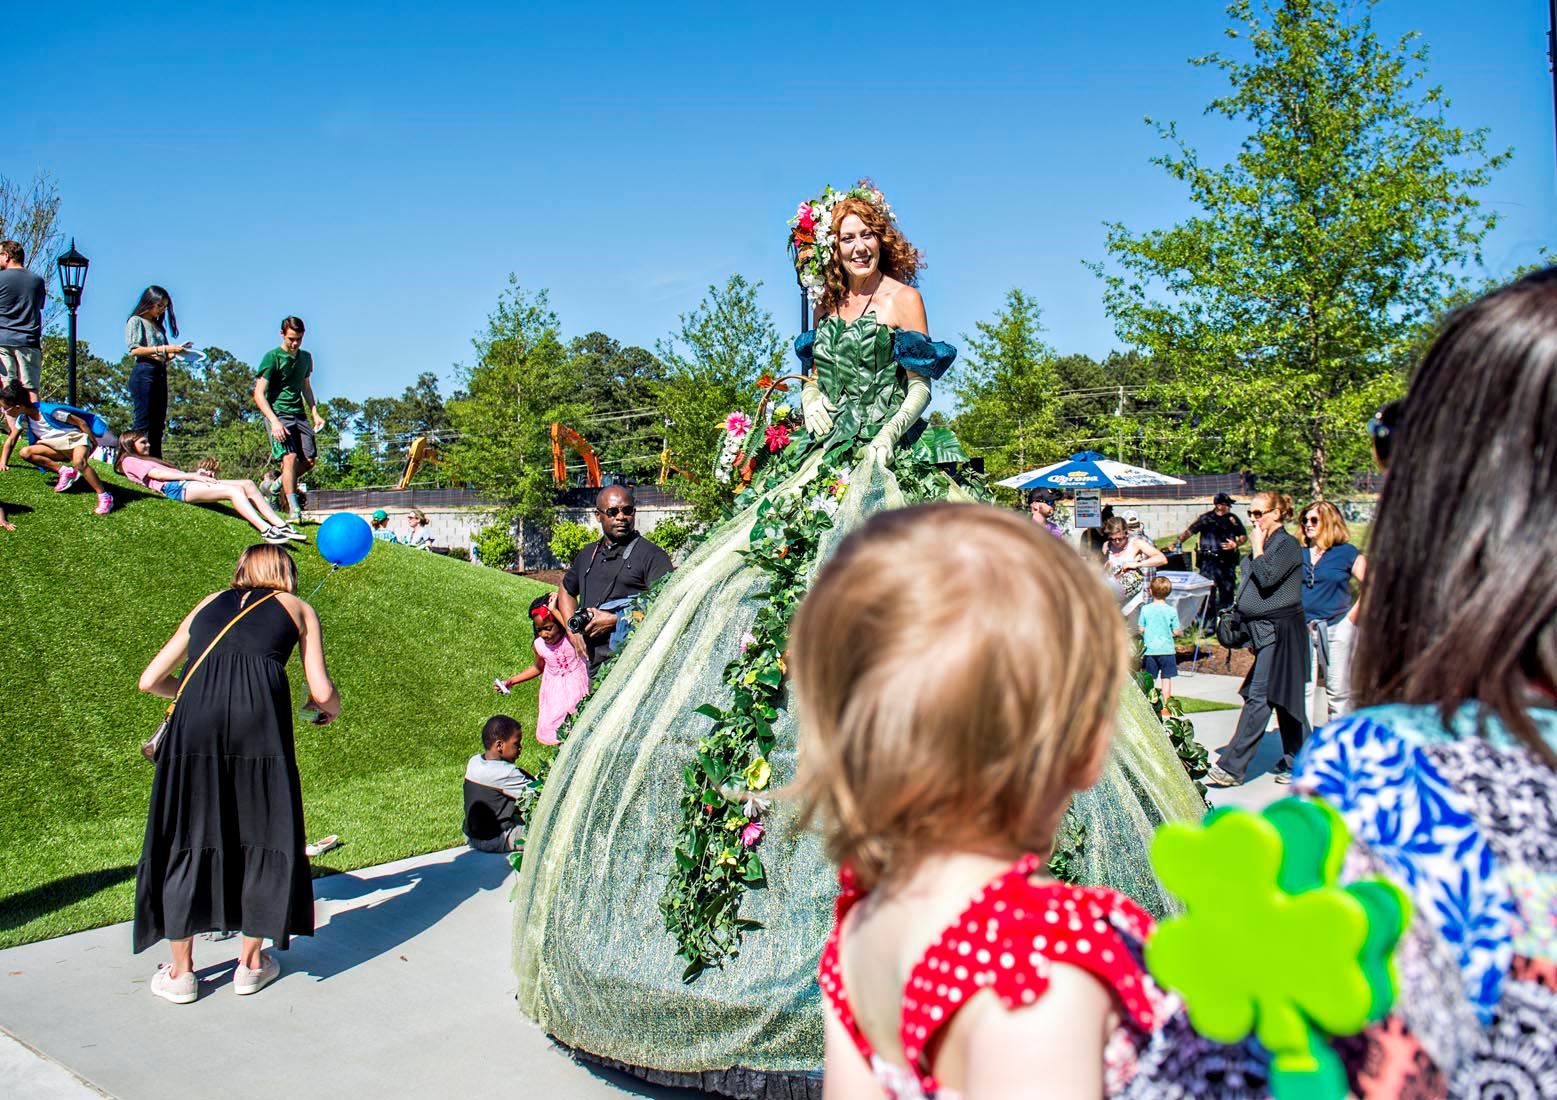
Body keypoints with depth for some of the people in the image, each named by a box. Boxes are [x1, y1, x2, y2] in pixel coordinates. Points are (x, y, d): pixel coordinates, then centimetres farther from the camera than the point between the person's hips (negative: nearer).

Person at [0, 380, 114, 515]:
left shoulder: (49, 411, -22)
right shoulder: (22, 419, -2)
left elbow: (81, 422, -15)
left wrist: (93, 443, -8)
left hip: (76, 439, -7)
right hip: (57, 447, 7)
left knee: (79, 462, -40)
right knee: (25, 453, -14)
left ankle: (104, 496, -36)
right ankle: (64, 471, -11)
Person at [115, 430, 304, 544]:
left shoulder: (146, 460, 38)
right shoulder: (130, 462, 10)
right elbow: (159, 475, -6)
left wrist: (198, 473, 7)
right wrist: (194, 476, -13)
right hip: (175, 488, -9)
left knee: (248, 484, -7)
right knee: (234, 490, -28)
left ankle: (281, 525, -16)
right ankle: (266, 530, -40)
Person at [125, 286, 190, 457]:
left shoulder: (158, 326, 23)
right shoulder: (136, 321, 4)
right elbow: (134, 350, -9)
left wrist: (176, 350, 2)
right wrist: (162, 349, -14)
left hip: (160, 374, 7)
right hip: (144, 372, -7)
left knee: (158, 423, 4)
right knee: (142, 421, -13)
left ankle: (156, 461, 4)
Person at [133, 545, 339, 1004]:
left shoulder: (209, 604, 29)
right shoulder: (298, 608, 23)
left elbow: (150, 680, 28)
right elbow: (322, 693, 15)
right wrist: (330, 708, 37)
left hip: (194, 721, 2)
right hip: (259, 714, -2)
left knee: (185, 838, 14)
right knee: (264, 836, 13)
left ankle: (181, 972, 23)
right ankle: (250, 964, 24)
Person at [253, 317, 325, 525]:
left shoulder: (306, 358, 13)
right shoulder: (272, 357, -7)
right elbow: (259, 394, -10)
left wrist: (314, 413, 13)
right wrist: (274, 421, -22)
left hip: (299, 413, 6)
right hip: (277, 413, -6)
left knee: (309, 460, -4)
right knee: (290, 456, -21)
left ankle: (277, 485, 23)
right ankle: (293, 510, -23)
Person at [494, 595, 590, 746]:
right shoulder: (540, 645, -8)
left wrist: (554, 610, -39)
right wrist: (511, 681, 9)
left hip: (576, 688, -4)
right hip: (554, 692, 4)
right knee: (549, 729, 10)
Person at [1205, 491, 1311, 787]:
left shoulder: (1287, 544, -10)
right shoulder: (1266, 545, 17)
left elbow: (1267, 578, -23)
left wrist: (1257, 548, -11)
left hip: (1279, 632, -10)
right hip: (1266, 632, 10)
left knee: (1258, 697, -11)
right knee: (1284, 697, 13)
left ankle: (1231, 767, -12)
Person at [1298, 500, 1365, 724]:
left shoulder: (1347, 553, -2)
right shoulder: (1299, 554, 9)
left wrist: (1352, 615, -8)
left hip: (1337, 628, -3)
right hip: (1303, 629, 3)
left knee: (1338, 690, 5)